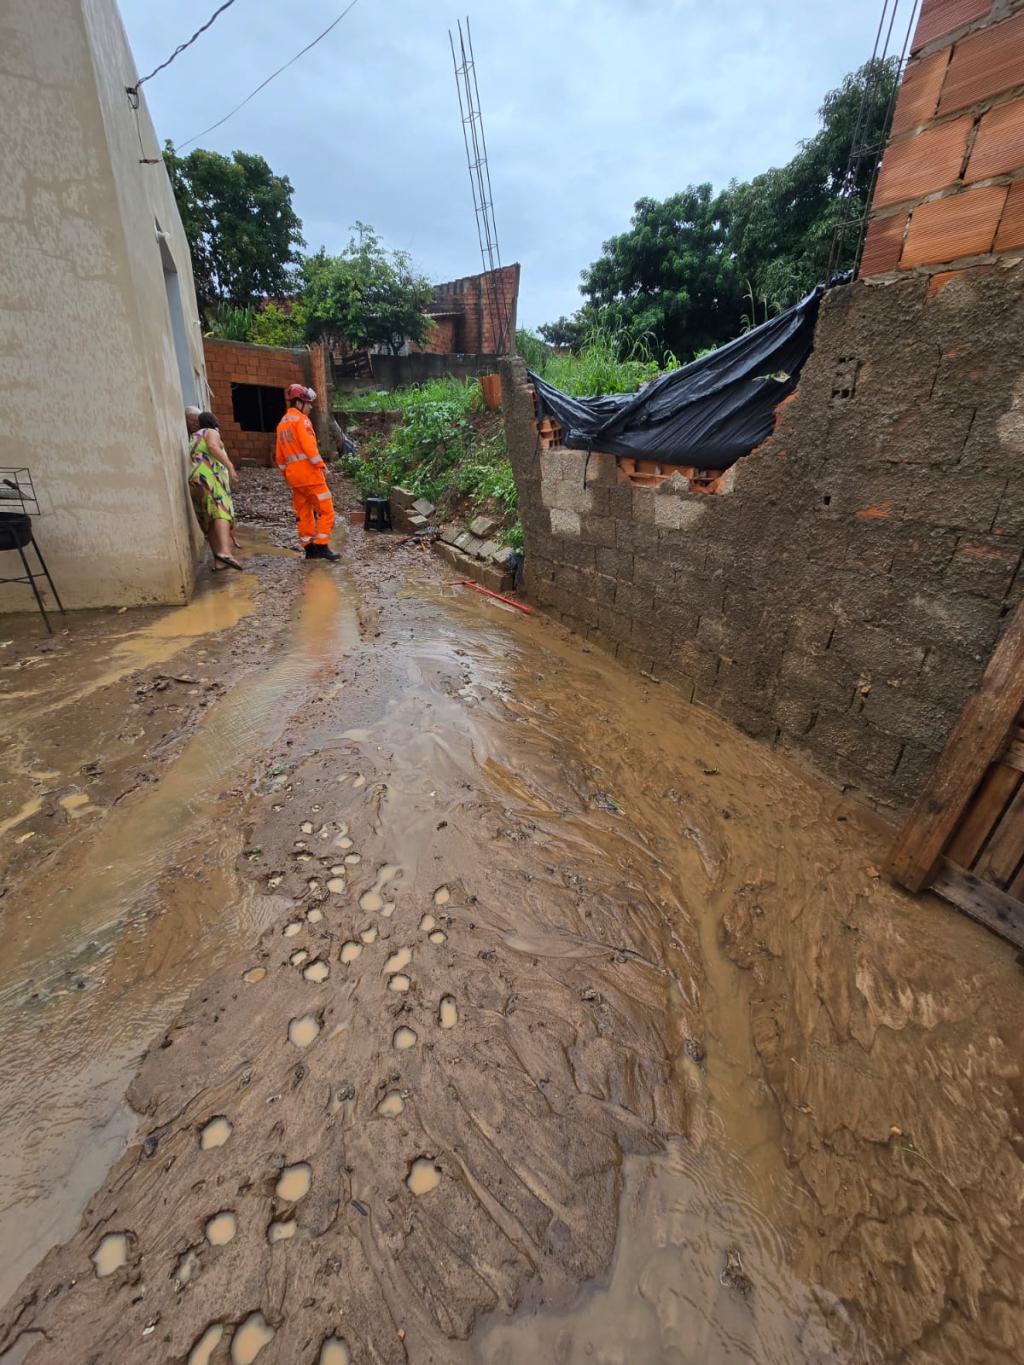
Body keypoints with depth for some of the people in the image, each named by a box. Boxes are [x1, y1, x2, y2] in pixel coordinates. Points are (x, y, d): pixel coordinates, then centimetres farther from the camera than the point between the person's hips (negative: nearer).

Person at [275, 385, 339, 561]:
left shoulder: (281, 424, 19)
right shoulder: (301, 419, -7)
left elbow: (279, 456, 20)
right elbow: (309, 446, -19)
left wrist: (287, 474, 26)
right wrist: (320, 465, -14)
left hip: (293, 475, 9)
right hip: (309, 472, -9)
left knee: (303, 513, 10)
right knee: (326, 510, -6)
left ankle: (309, 548, 11)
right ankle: (322, 546, -12)